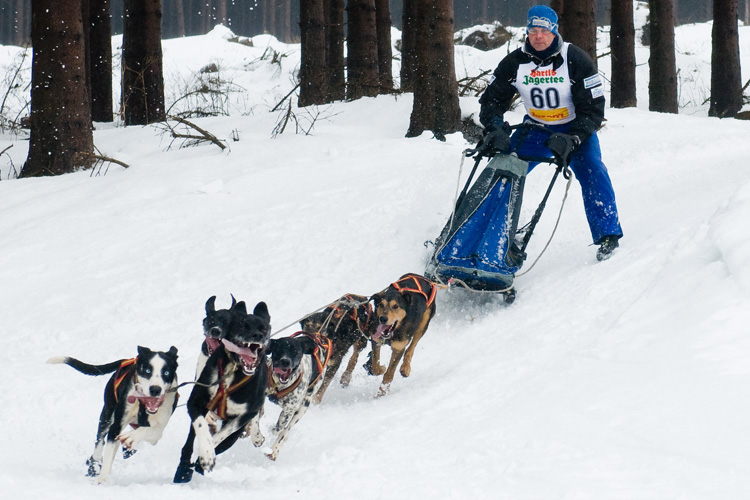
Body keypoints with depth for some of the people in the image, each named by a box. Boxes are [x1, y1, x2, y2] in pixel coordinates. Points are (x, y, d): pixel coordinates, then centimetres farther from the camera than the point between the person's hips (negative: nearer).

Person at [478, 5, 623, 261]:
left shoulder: (575, 60, -21)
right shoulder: (514, 63, -12)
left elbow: (593, 108, -22)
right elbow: (492, 100, -4)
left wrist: (571, 139, -37)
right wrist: (495, 129, -26)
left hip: (575, 128, -3)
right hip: (535, 128, 3)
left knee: (592, 171, -24)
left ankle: (607, 235, -18)